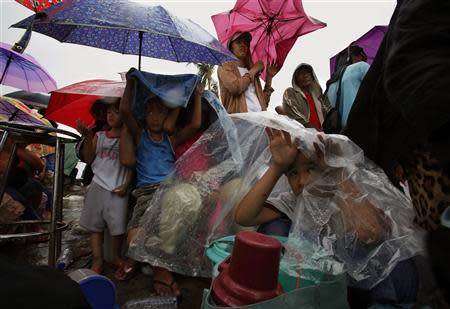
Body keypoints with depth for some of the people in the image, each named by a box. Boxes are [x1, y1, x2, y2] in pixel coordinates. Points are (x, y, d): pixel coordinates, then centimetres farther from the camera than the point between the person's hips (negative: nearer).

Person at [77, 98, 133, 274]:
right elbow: (89, 159, 7)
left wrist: (126, 185, -10)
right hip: (98, 185, 4)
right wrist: (87, 138, -5)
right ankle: (97, 261, 16)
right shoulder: (99, 136, 10)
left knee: (118, 226, 0)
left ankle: (116, 257, 21)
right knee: (95, 225, 6)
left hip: (118, 188, -3)